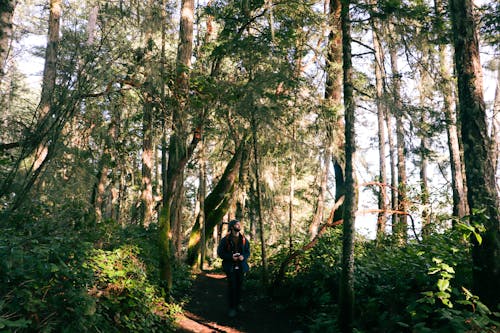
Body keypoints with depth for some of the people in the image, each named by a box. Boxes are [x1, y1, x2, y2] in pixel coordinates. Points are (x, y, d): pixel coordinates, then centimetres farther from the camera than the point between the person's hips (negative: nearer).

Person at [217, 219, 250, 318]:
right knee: (232, 286, -4)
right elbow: (220, 252, -5)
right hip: (230, 267, -3)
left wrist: (244, 257, -12)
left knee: (239, 286, 9)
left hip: (241, 266, 3)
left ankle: (237, 304, 26)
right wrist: (231, 257, -18)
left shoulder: (244, 239, 4)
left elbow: (248, 252, 10)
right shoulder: (225, 239, -6)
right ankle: (232, 308, 6)